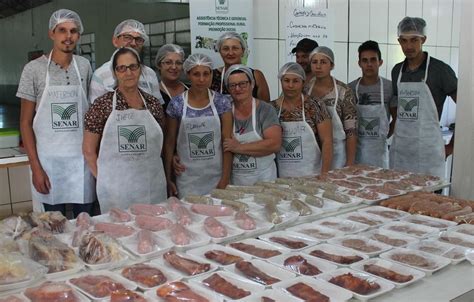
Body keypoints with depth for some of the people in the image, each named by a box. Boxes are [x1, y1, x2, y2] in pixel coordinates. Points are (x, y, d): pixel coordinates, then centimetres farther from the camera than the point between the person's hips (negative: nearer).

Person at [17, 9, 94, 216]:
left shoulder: (84, 66, 4)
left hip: (82, 158, 2)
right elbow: (25, 122, -2)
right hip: (48, 160, -2)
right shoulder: (34, 69, -4)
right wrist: (35, 167, -8)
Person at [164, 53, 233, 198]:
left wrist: (225, 179, -8)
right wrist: (168, 179, 3)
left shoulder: (222, 102, -2)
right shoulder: (176, 104, -2)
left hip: (217, 176, 0)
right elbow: (169, 143, 4)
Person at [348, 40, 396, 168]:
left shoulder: (390, 87, -3)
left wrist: (384, 136, 2)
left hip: (379, 150, -1)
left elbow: (397, 119, 6)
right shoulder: (350, 88, 0)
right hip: (355, 148, 1)